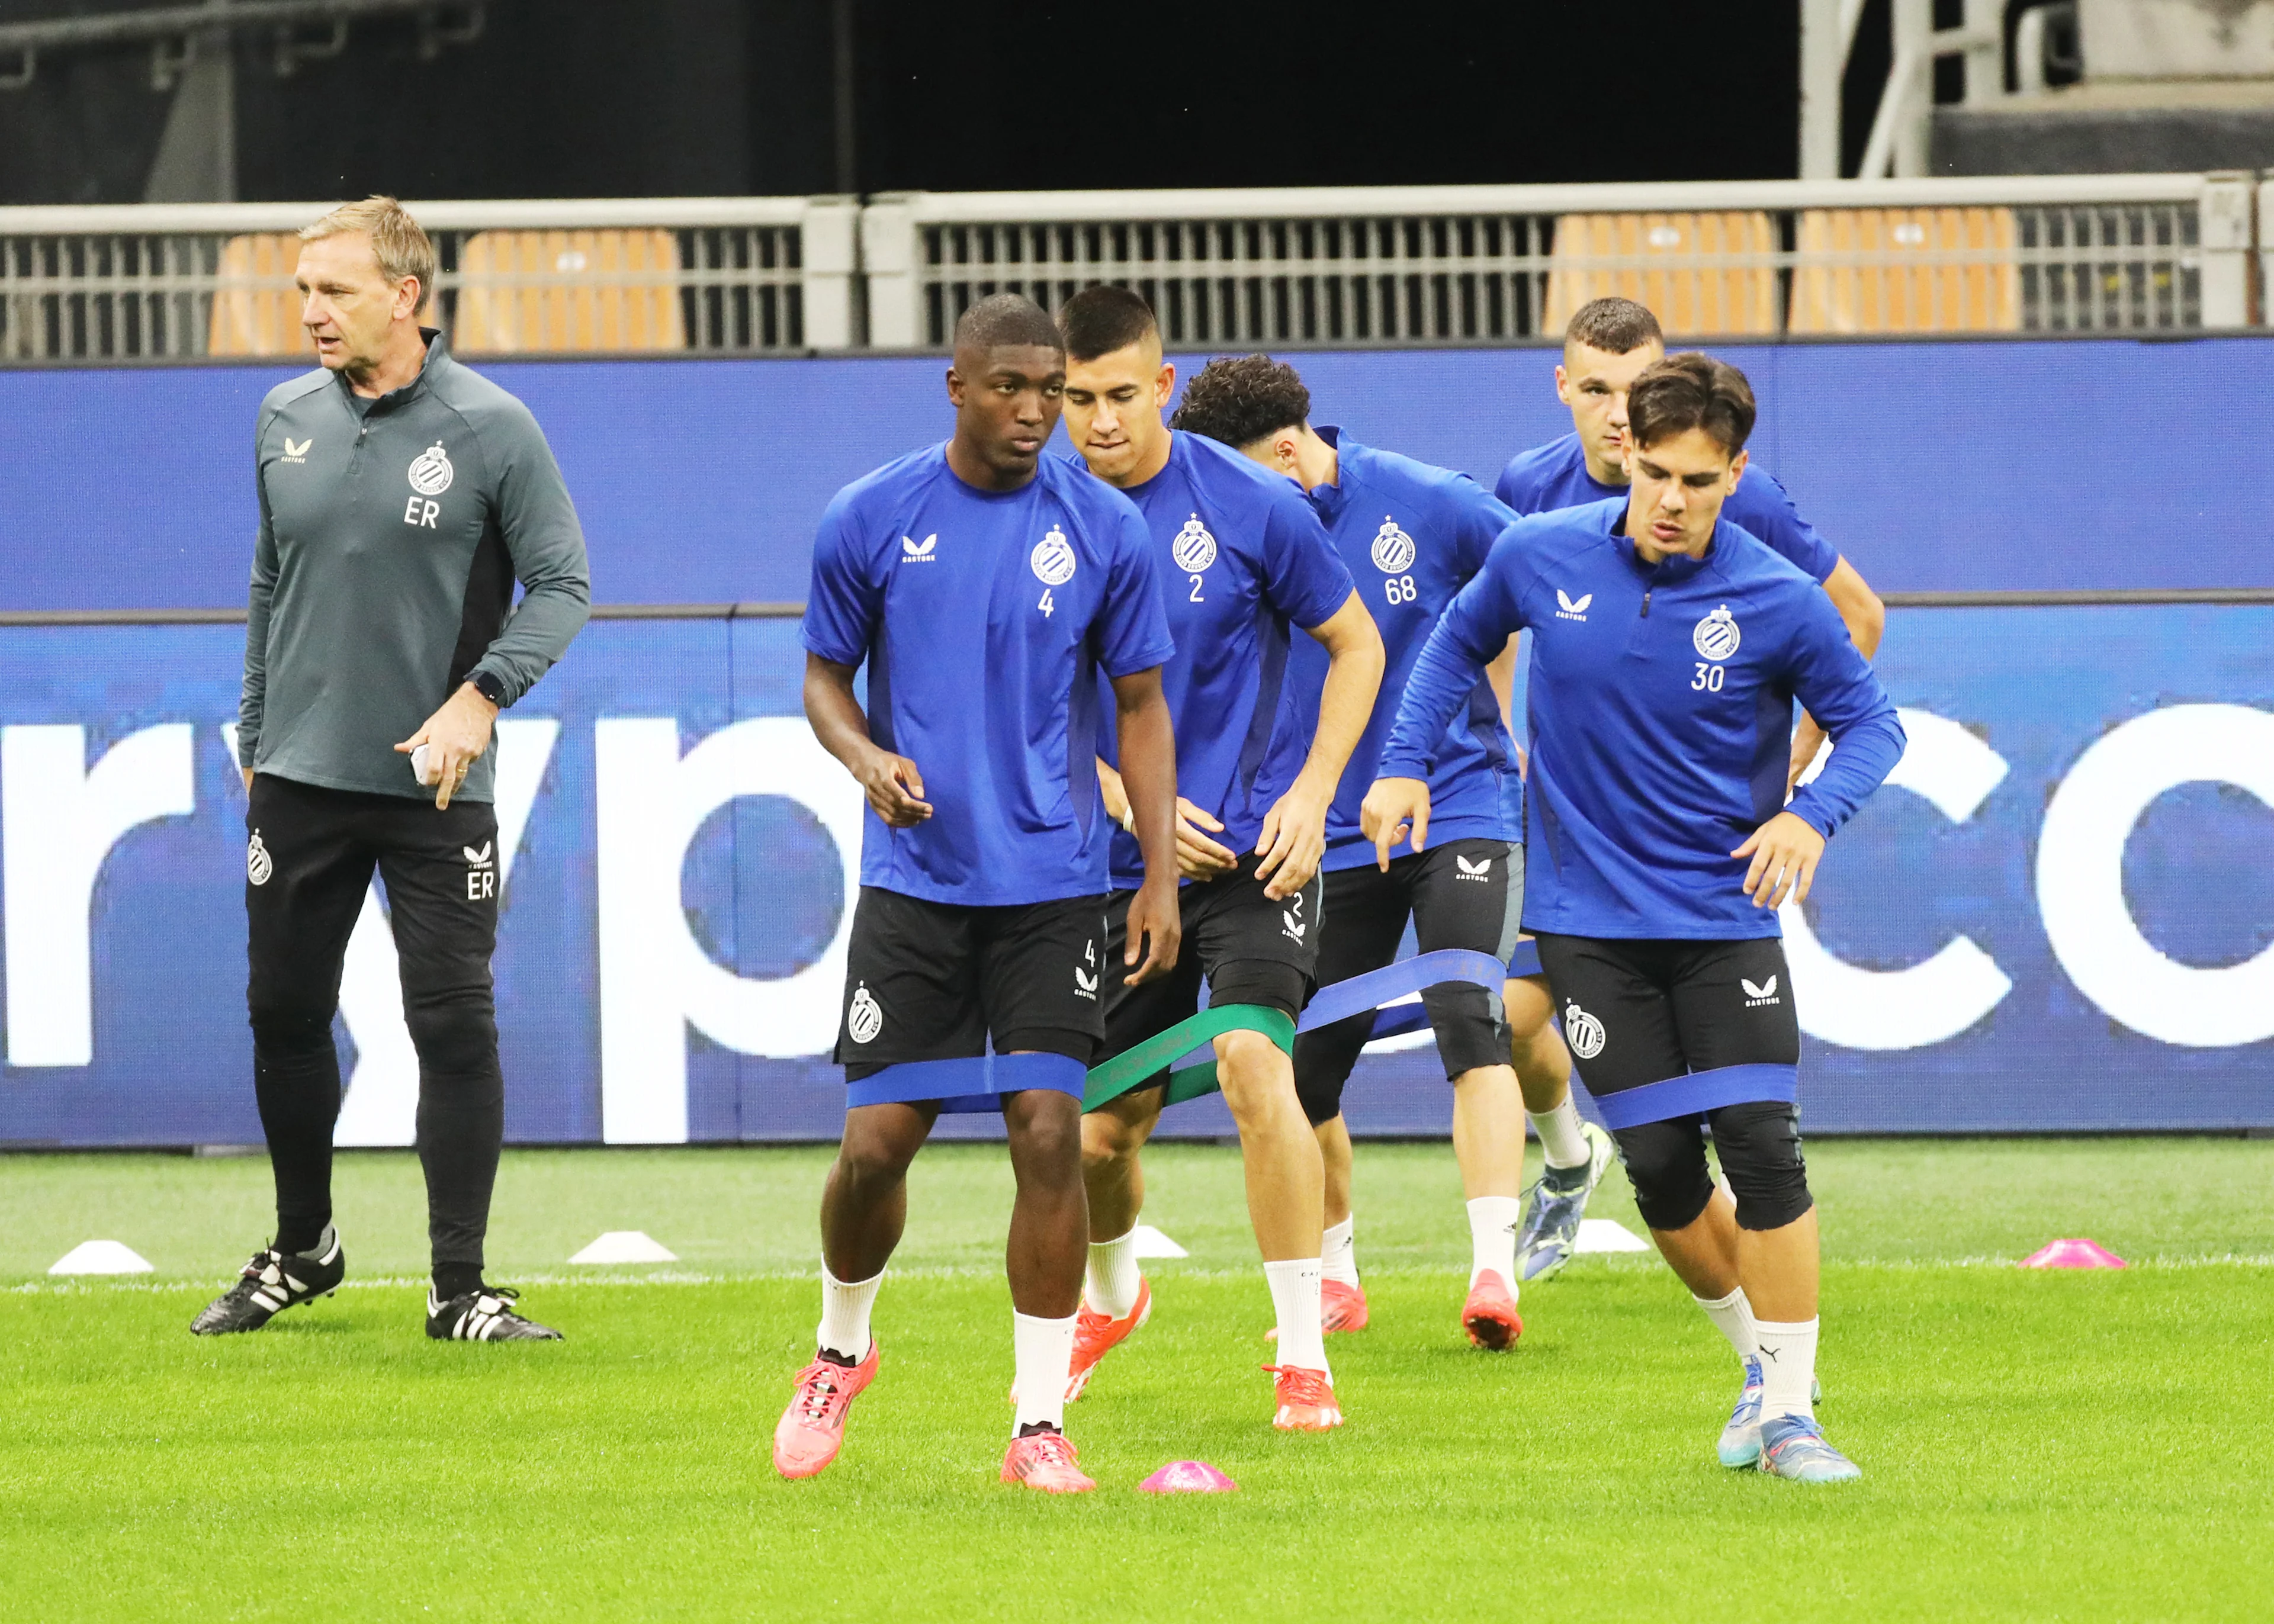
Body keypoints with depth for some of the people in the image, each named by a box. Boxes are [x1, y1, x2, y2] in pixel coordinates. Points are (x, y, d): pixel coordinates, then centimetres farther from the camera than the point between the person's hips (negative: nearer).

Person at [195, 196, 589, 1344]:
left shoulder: (491, 428, -6)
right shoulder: (286, 421, 7)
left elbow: (562, 583, -4)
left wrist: (480, 697, -17)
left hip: (434, 781, -4)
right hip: (301, 776, 4)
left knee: (454, 1026, -6)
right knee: (283, 1014, 9)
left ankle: (459, 1290, 0)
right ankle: (301, 1250, 28)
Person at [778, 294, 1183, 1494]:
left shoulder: (1105, 531, 0)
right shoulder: (870, 520, -1)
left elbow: (1140, 706, 7)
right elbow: (825, 677, 9)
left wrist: (1160, 875, 1)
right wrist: (865, 756, -13)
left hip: (1053, 886, 0)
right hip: (913, 883, 0)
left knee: (1049, 1134, -9)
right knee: (877, 1139, -2)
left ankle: (1040, 1423, -1)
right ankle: (841, 1350, 28)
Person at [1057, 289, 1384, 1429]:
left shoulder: (1250, 507, -8)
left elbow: (1356, 643, 3)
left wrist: (1310, 795, -8)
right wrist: (1134, 804, -11)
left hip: (1255, 850, -3)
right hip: (1122, 863, 3)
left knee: (1252, 1061, -24)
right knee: (1101, 1131, 7)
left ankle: (1303, 1355, -15)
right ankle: (1111, 1298, 42)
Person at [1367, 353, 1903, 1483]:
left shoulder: (1777, 602, -11)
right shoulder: (1540, 558, -5)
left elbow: (1871, 721, -2)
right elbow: (1461, 641, 15)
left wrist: (1812, 814, -20)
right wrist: (1406, 763, 6)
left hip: (1725, 914, -1)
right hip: (1589, 915, 1)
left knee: (1761, 1147, -12)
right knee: (1661, 1166, -1)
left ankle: (1789, 1410, -3)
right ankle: (1759, 1357, 23)